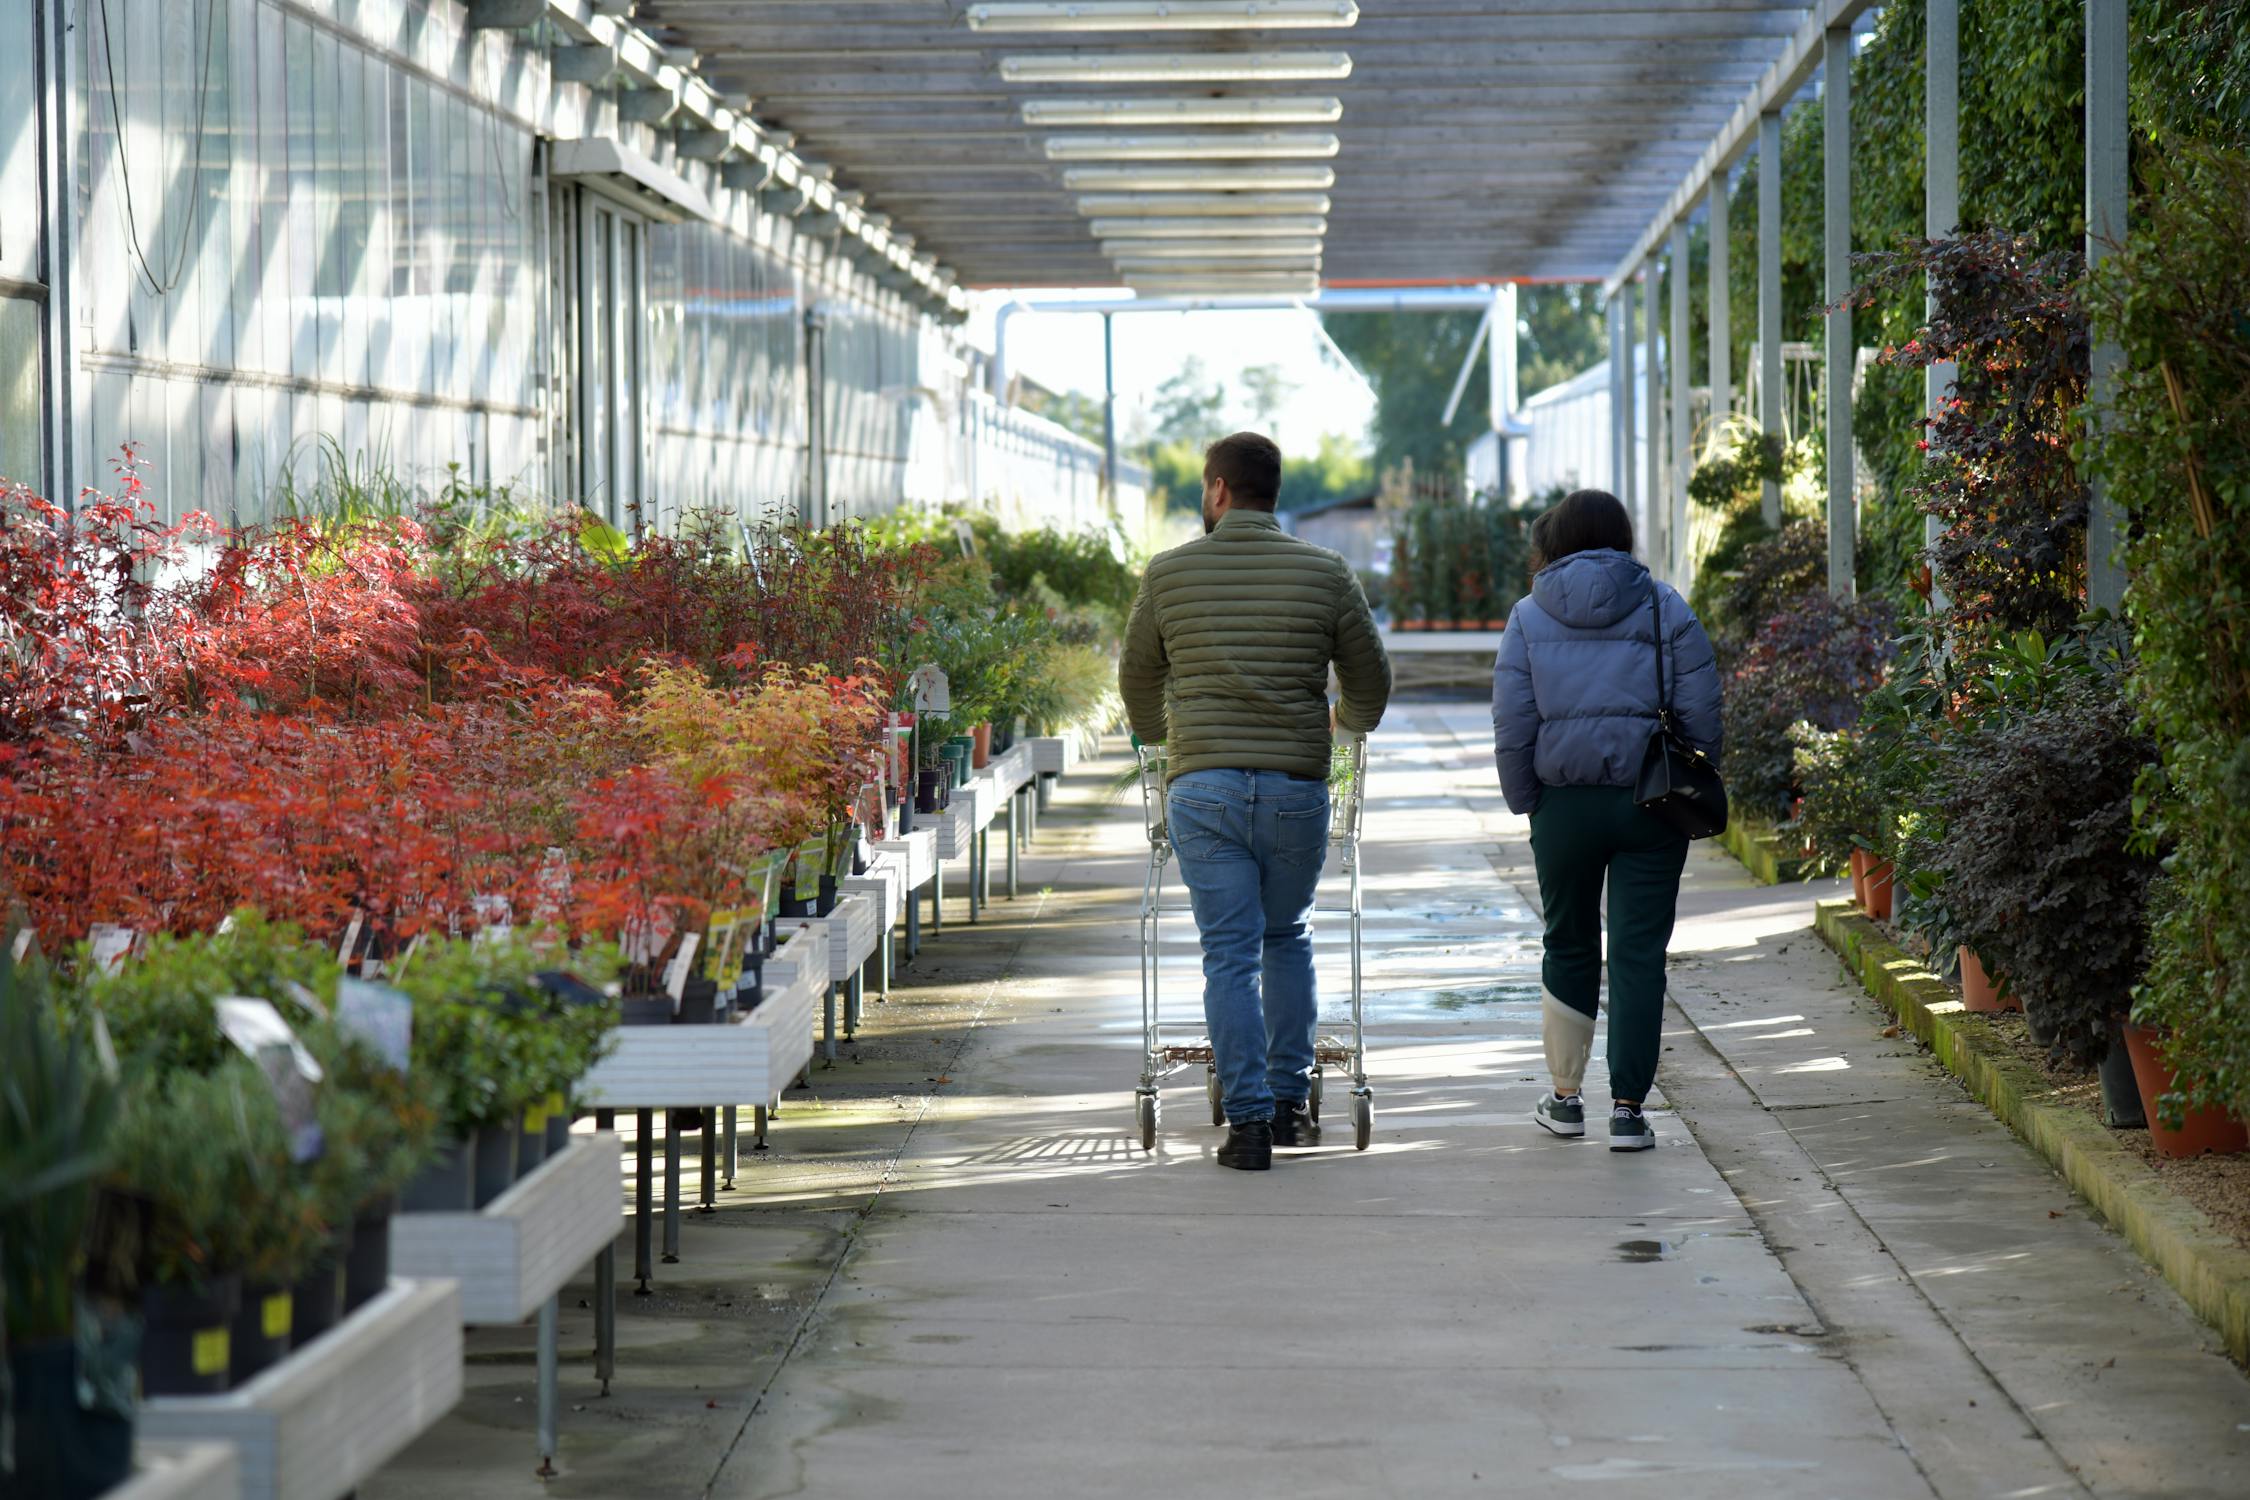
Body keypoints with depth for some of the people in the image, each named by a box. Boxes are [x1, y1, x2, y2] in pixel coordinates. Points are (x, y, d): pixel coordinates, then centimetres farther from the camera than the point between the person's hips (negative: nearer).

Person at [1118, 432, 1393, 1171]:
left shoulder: (1170, 572, 2)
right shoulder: (1324, 572, 1)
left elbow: (1137, 678, 15)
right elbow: (1371, 680, 11)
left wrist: (1157, 731, 38)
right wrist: (1346, 721, 35)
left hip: (1203, 787, -1)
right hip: (1296, 789, 1)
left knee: (1230, 953, 2)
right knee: (1288, 939, 19)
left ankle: (1248, 1120, -4)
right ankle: (1289, 1102, 21)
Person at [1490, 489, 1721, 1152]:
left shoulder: (1529, 617, 4)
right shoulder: (1665, 609, 2)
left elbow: (1512, 729, 0)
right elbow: (1701, 716, -1)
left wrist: (1528, 805, 8)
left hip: (1565, 804, 1)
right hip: (1652, 807, -1)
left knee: (1569, 948, 16)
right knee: (1640, 954, 0)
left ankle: (1565, 1098, 25)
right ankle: (1627, 1109, -2)